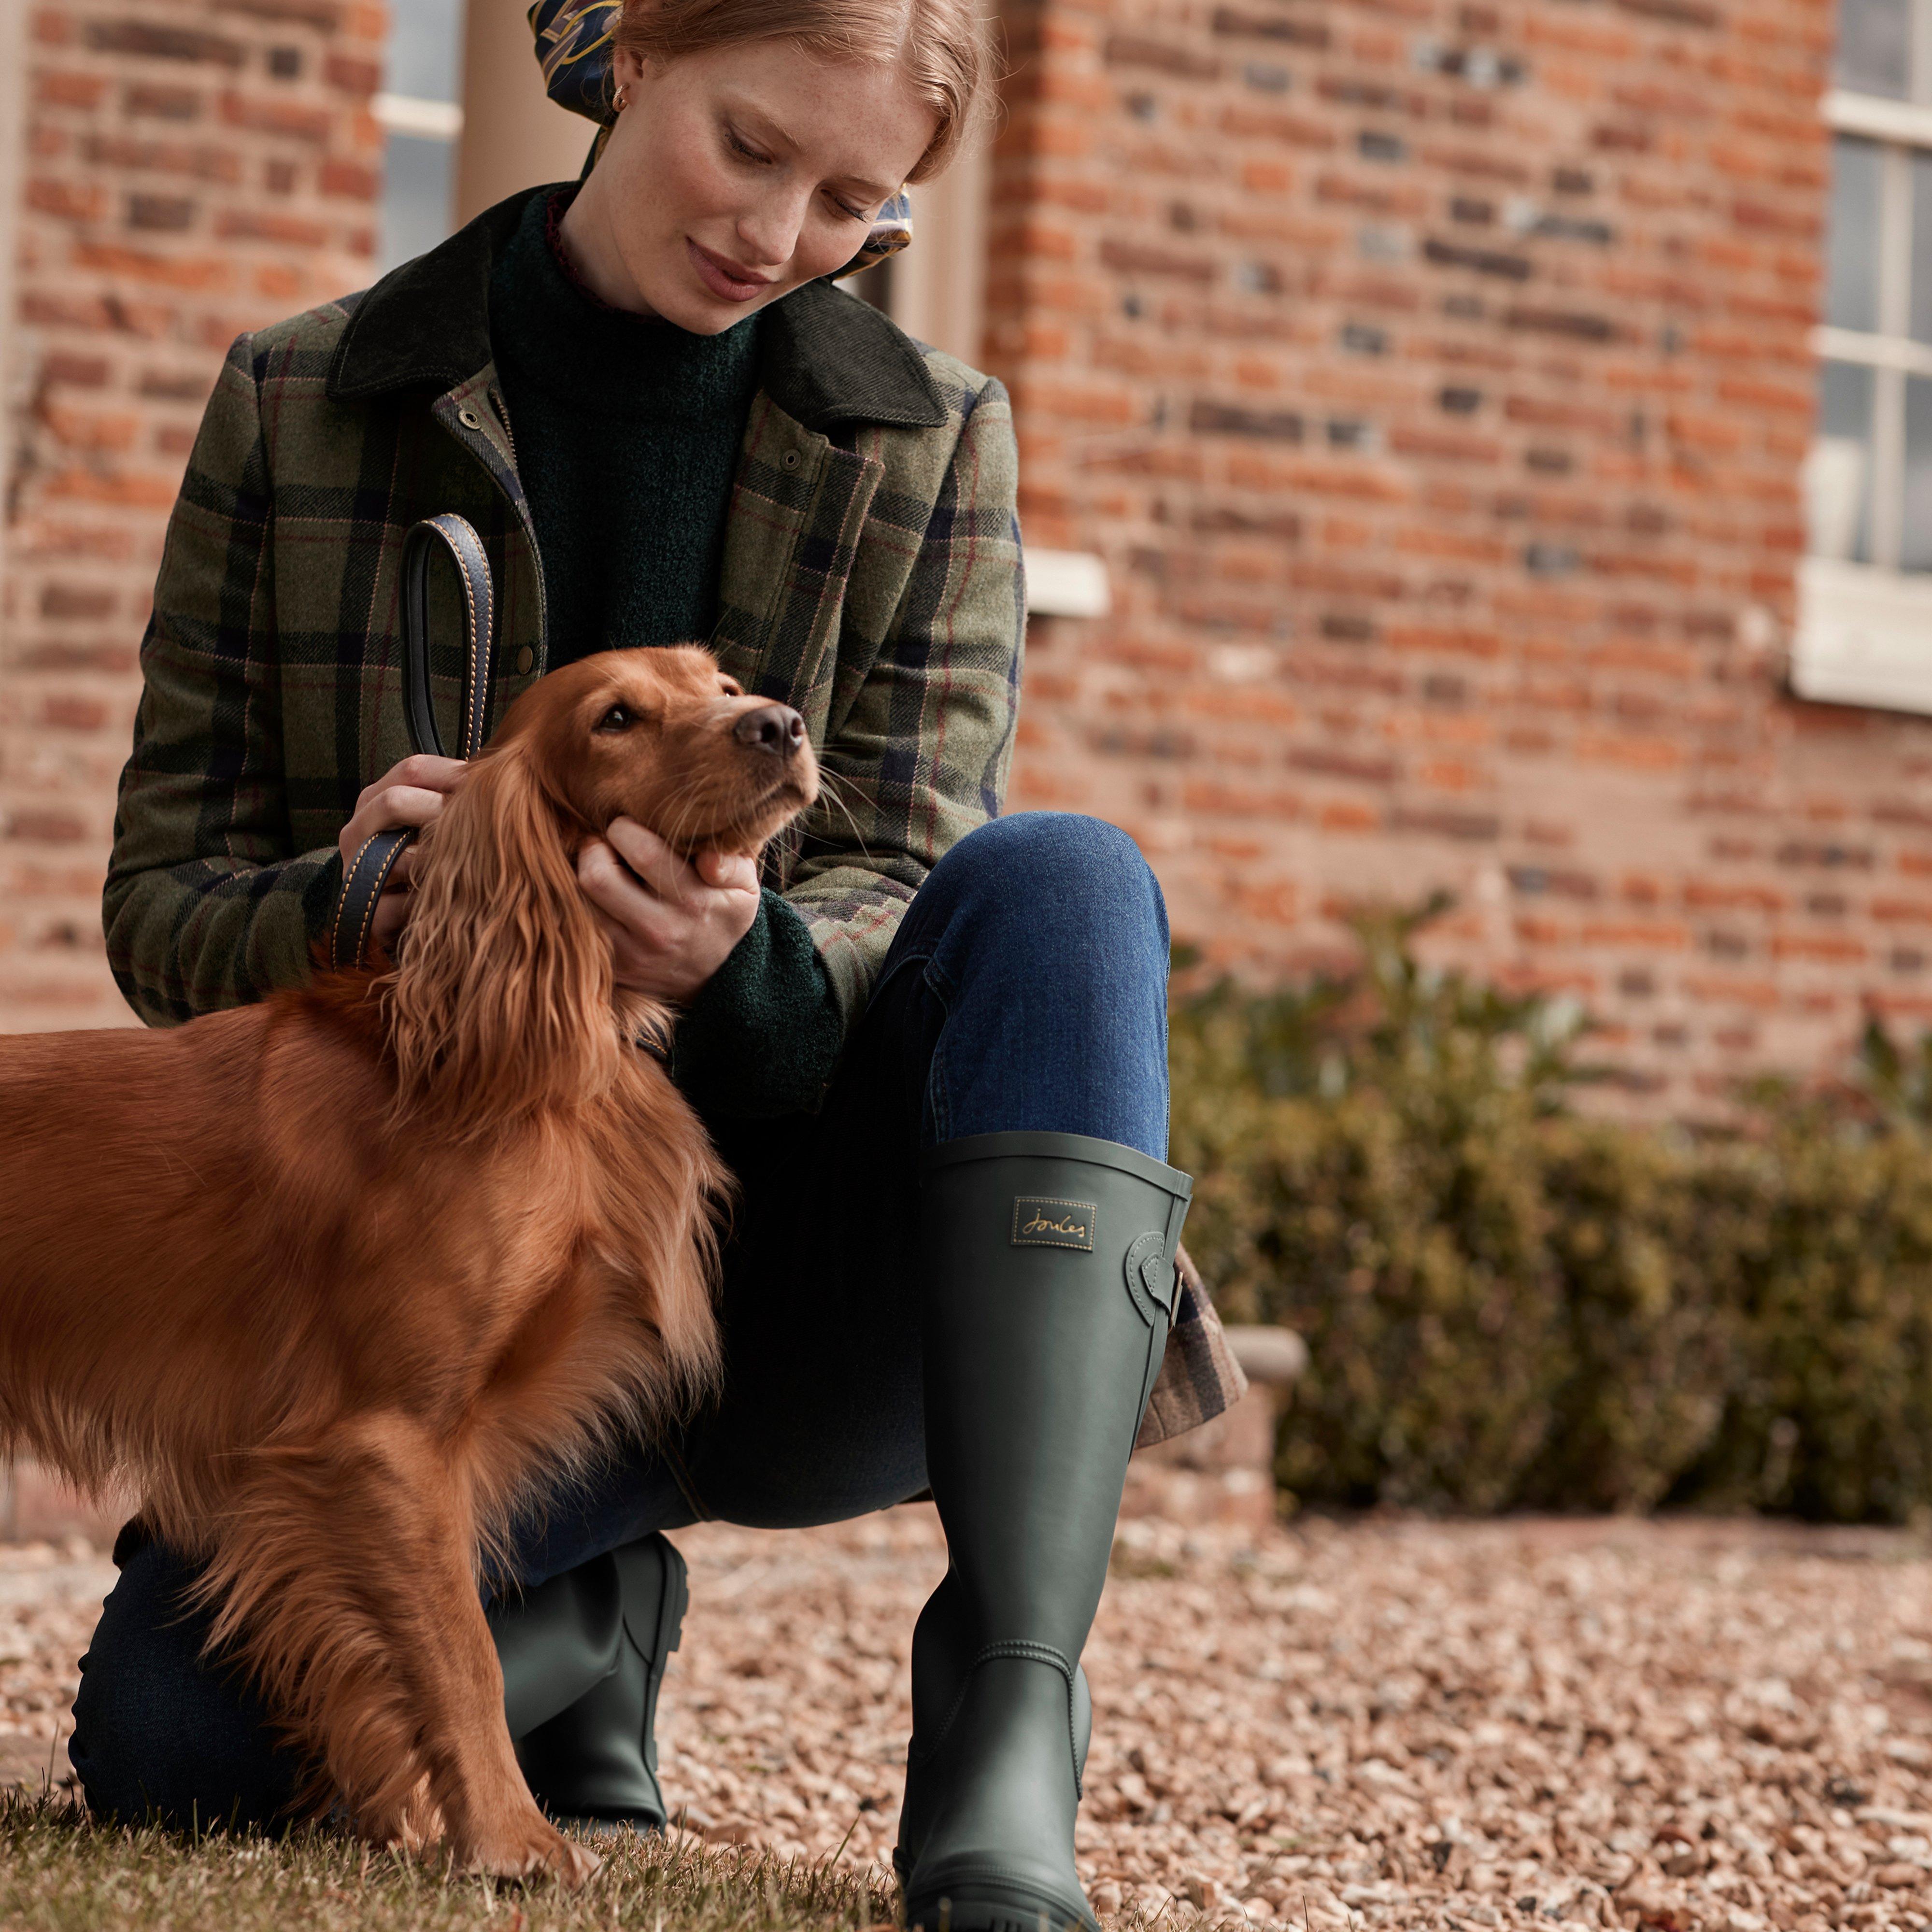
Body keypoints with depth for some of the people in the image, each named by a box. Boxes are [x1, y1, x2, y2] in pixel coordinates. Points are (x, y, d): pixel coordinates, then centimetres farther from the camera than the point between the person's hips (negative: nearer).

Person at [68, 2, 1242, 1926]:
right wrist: (344, 906, -24)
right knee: (169, 1748, -25)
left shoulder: (929, 441, 2)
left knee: (1062, 877, -29)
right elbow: (160, 902, 1)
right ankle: (583, 1623, 11)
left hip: (792, 1259, 0)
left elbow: (905, 897, -6)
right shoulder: (302, 403, 1)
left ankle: (1006, 1744, -35)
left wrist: (745, 964, -31)